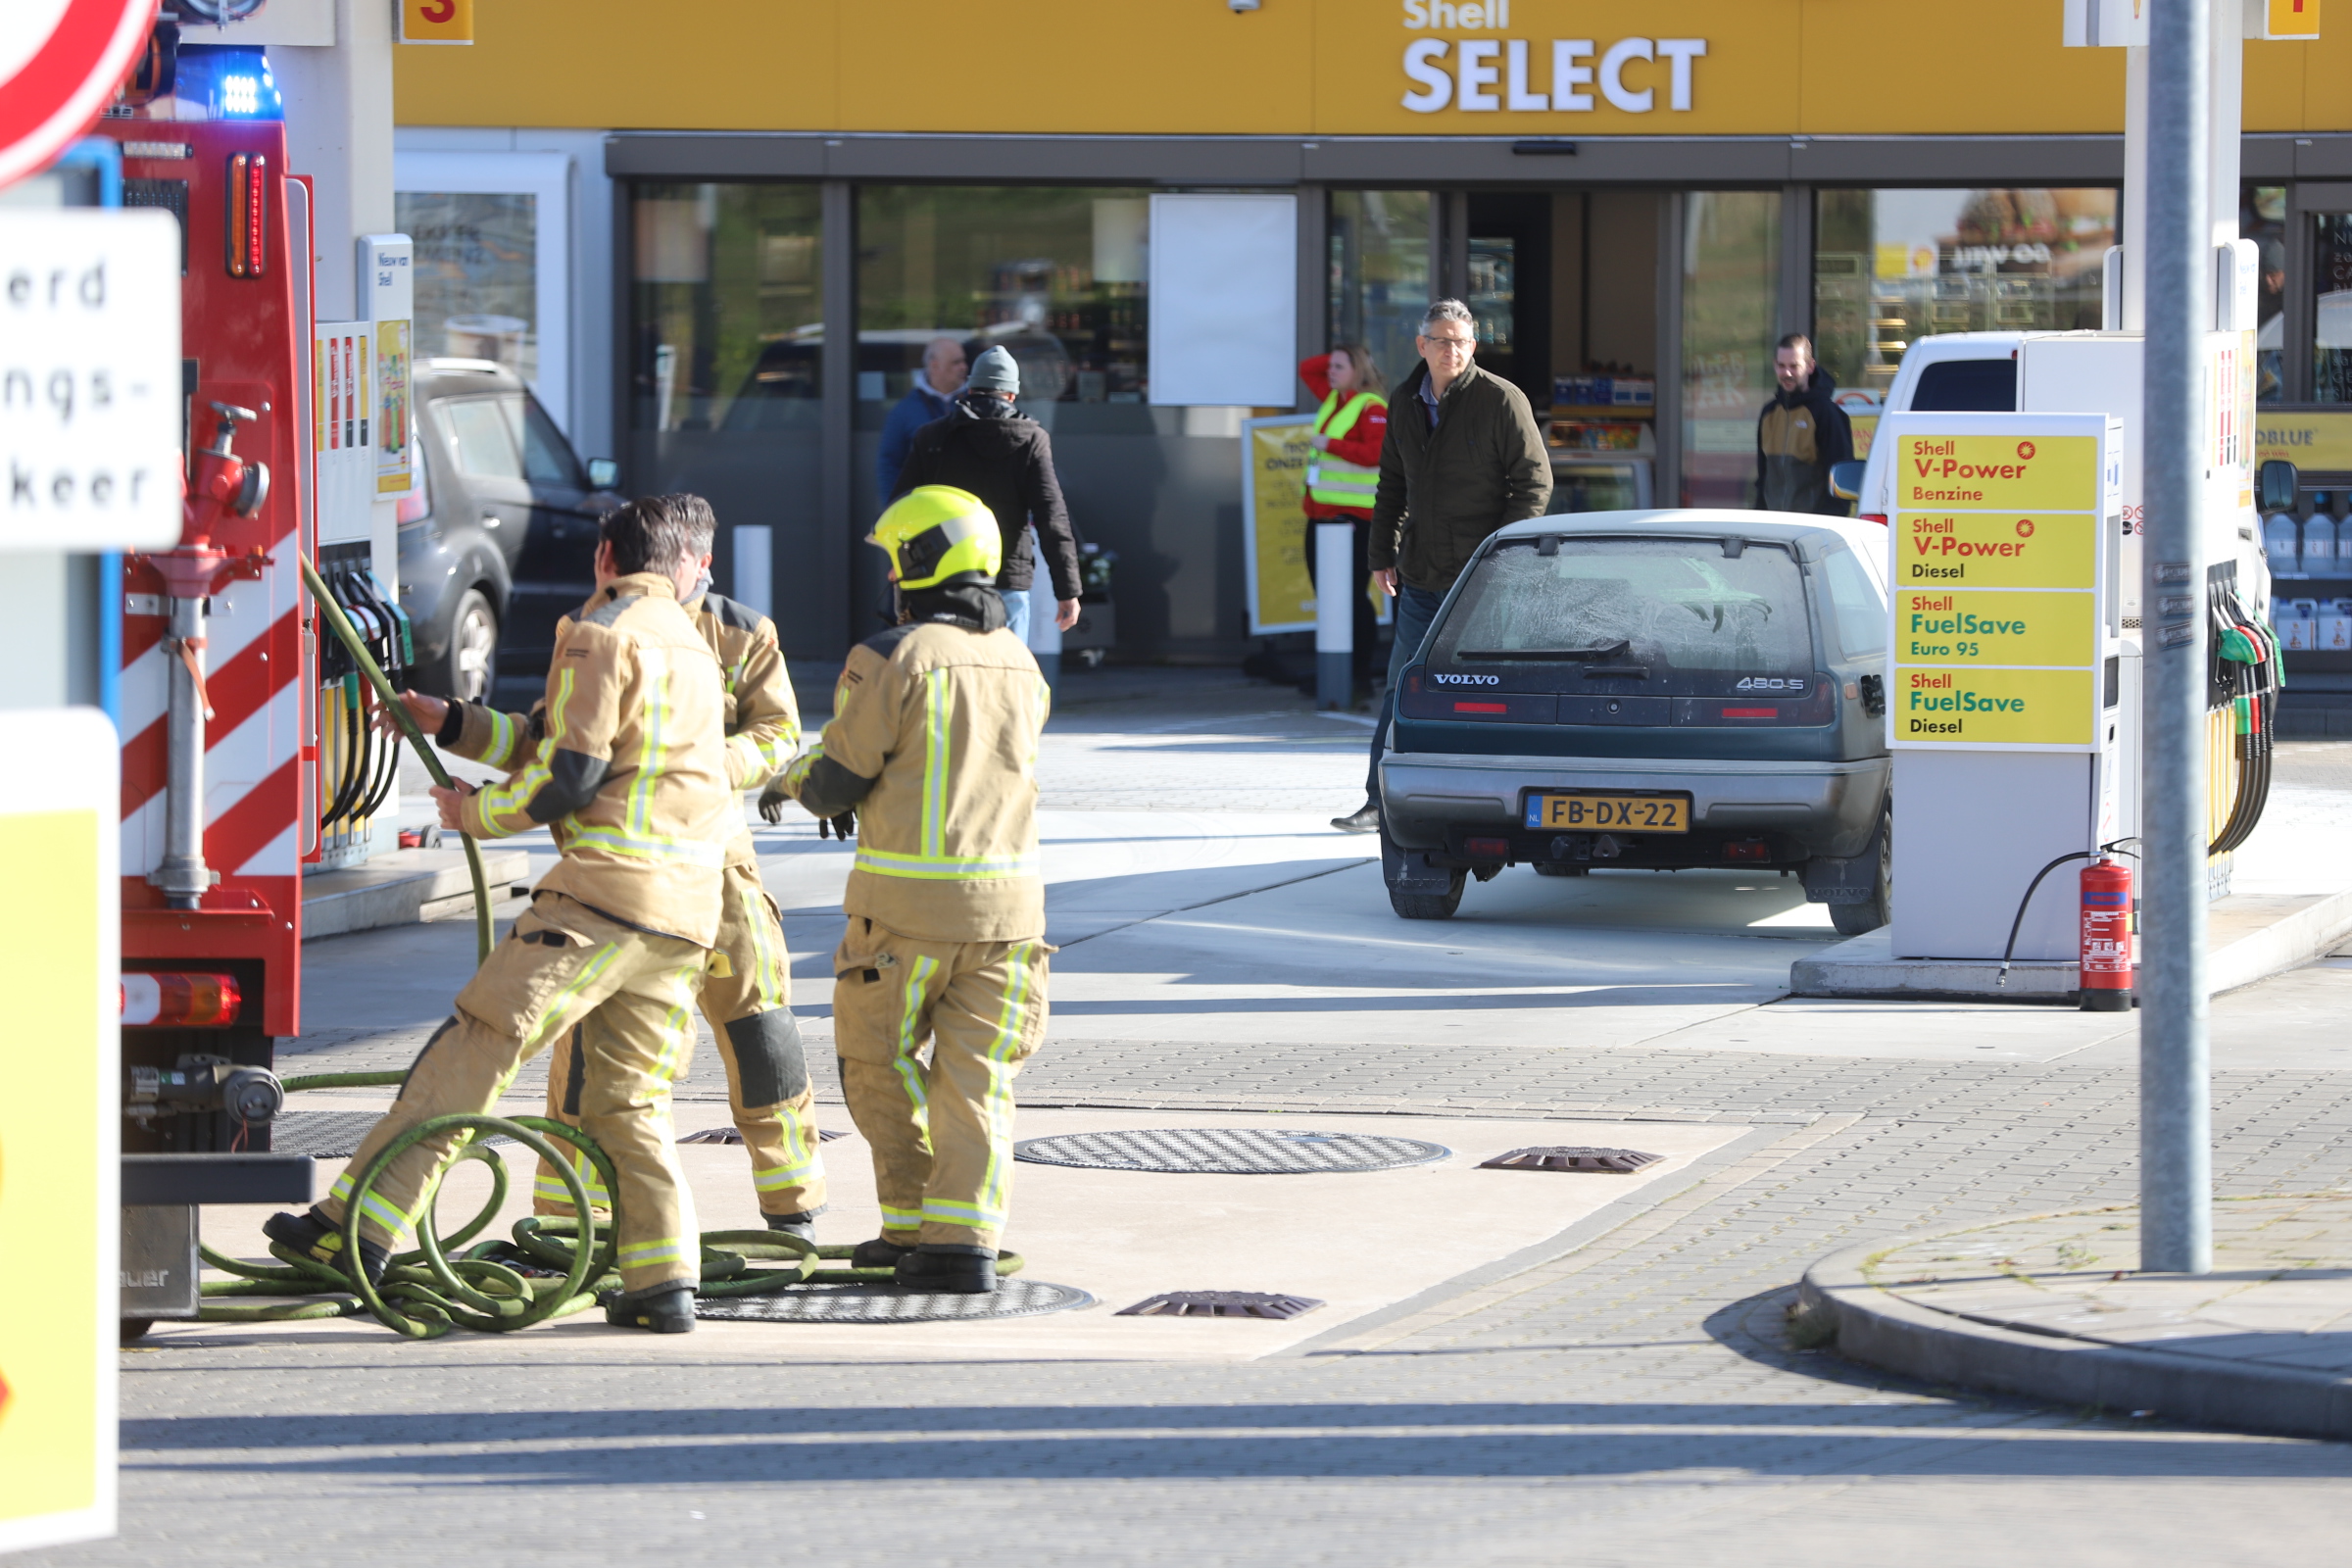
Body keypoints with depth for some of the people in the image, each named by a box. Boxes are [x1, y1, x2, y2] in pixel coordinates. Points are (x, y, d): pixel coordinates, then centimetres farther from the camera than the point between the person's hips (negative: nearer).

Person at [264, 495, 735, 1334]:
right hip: (686, 910, 8)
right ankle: (663, 1283, 4)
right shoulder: (690, 644, 25)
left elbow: (569, 774, -10)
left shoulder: (600, 635, -3)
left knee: (471, 1050, -11)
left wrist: (478, 813, 6)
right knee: (628, 1099, 12)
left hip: (609, 886, -8)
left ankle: (358, 1226, -17)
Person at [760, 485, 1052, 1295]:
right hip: (1003, 901, 5)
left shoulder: (894, 660, -11)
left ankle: (912, 1224, 12)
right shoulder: (1020, 665, 9)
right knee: (975, 1078, 6)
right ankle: (965, 1241, -3)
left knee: (878, 1063, 13)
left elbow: (838, 783, -9)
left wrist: (794, 778, 16)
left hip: (908, 901, -5)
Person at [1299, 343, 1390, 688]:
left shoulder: (1371, 407, -9)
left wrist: (1329, 444, -17)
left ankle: (1361, 669, -6)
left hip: (1352, 514, -9)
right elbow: (1306, 369, 28)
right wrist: (1338, 357, 14)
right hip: (1321, 513, 9)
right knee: (1325, 592, 10)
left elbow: (1374, 453, -20)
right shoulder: (1333, 398, 16)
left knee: (1352, 594, -9)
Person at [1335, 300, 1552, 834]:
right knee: (1402, 688, 5)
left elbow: (1535, 483, -8)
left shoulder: (1502, 401, -7)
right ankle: (1382, 803, 8)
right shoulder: (1406, 404, 11)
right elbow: (1392, 484, 20)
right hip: (1421, 578, 6)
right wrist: (1382, 554, 14)